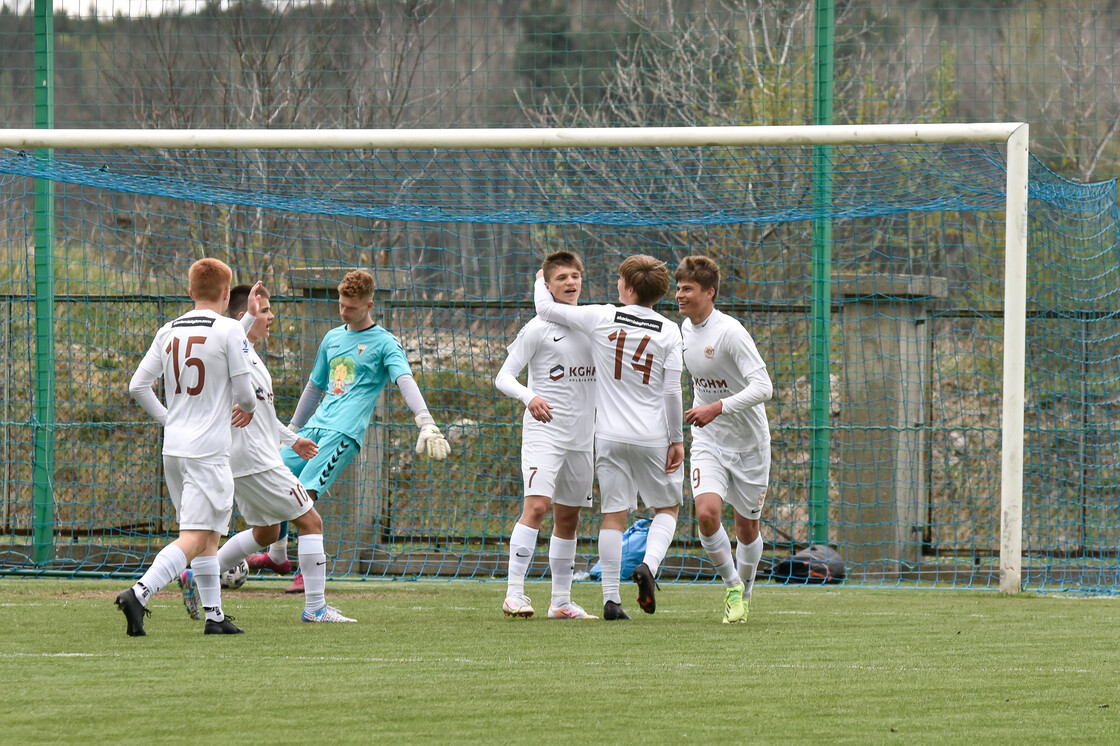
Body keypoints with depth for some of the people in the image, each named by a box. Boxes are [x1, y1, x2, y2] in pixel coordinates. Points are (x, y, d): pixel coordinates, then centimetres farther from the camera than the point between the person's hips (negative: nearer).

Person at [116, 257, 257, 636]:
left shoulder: (168, 332, 7)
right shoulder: (228, 330, -8)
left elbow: (138, 386, 6)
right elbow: (242, 390, -8)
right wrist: (249, 407, 16)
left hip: (173, 447, 7)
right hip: (209, 449, -7)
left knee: (208, 533, 18)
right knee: (194, 537, -10)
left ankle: (214, 615, 20)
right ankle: (138, 593, -27)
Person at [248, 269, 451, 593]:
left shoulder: (384, 344, -1)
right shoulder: (332, 338, 20)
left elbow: (406, 381, -16)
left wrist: (426, 424, -31)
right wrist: (292, 430, 34)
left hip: (344, 432, -7)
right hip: (315, 427, 7)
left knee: (303, 494, -20)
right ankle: (277, 556, 25)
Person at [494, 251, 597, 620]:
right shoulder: (538, 328, -6)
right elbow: (503, 376, -9)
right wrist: (529, 397, -27)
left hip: (581, 436, 6)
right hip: (543, 433, -6)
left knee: (568, 517, 10)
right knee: (536, 505, -20)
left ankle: (561, 600, 17)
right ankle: (514, 593, -22)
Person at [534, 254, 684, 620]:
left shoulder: (602, 318, -4)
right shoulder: (668, 332, -4)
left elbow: (546, 308, 5)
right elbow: (672, 391, -5)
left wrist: (541, 282, 26)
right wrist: (677, 440, 3)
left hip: (610, 435, 1)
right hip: (652, 436, -1)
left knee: (613, 515, 4)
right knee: (667, 507, 15)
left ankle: (611, 597, 0)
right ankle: (649, 565, -10)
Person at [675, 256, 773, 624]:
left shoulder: (730, 332, -21)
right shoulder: (687, 328, 2)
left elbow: (763, 387, -28)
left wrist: (716, 408, -35)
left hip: (749, 443, -4)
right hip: (707, 442, 4)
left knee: (747, 527, 8)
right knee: (706, 513, -19)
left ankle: (744, 593, 32)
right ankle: (731, 584, 1)